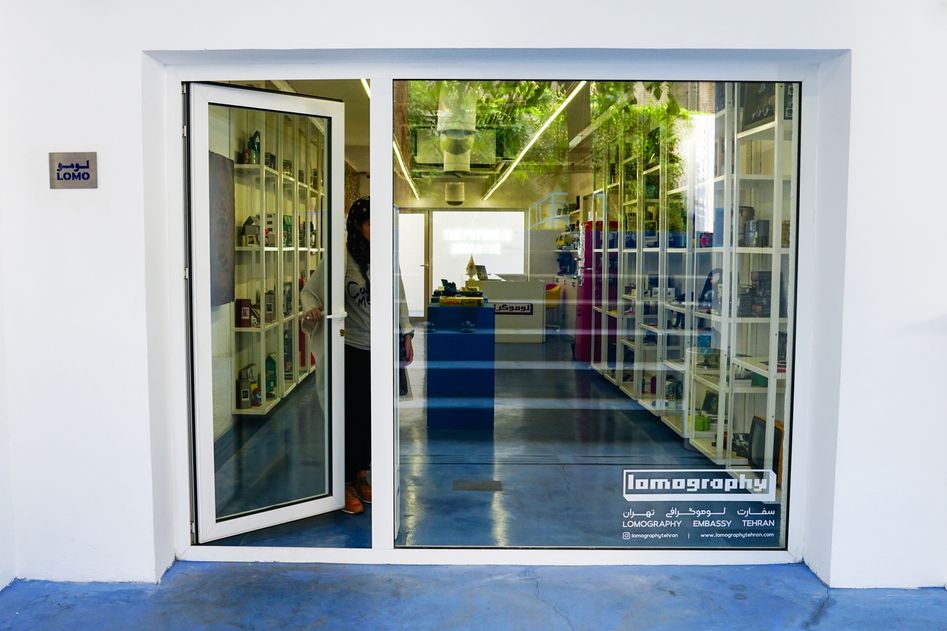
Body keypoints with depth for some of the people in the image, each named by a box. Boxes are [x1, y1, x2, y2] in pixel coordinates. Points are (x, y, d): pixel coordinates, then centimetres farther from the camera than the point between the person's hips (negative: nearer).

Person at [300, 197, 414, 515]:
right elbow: (311, 291, -6)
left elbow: (398, 299, 12)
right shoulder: (340, 257, -10)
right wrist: (311, 310, -26)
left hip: (380, 348, 4)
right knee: (351, 414, 2)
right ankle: (345, 483, 16)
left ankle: (361, 474, 28)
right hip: (351, 348, -4)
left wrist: (406, 335, 11)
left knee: (371, 413, 11)